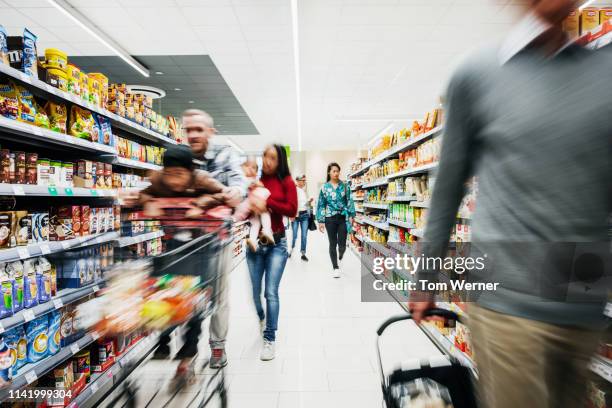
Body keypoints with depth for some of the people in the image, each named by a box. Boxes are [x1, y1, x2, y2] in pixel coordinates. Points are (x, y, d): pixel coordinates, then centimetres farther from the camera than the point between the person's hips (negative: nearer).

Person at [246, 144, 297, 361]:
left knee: (271, 292, -3)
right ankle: (261, 317, 47)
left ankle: (269, 339, 15)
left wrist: (268, 203, -17)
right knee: (255, 291, 14)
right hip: (254, 242, 3)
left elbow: (292, 209, -11)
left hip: (277, 244, -2)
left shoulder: (287, 182, -2)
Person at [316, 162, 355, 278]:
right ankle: (335, 267, 20)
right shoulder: (324, 187, 1)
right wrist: (321, 221, -3)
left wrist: (351, 215, -4)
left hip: (343, 218, 1)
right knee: (333, 244, 5)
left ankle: (340, 258, 36)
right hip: (330, 218, 0)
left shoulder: (344, 185, 3)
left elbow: (349, 201, 5)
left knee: (342, 244, 1)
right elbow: (321, 205, 1)